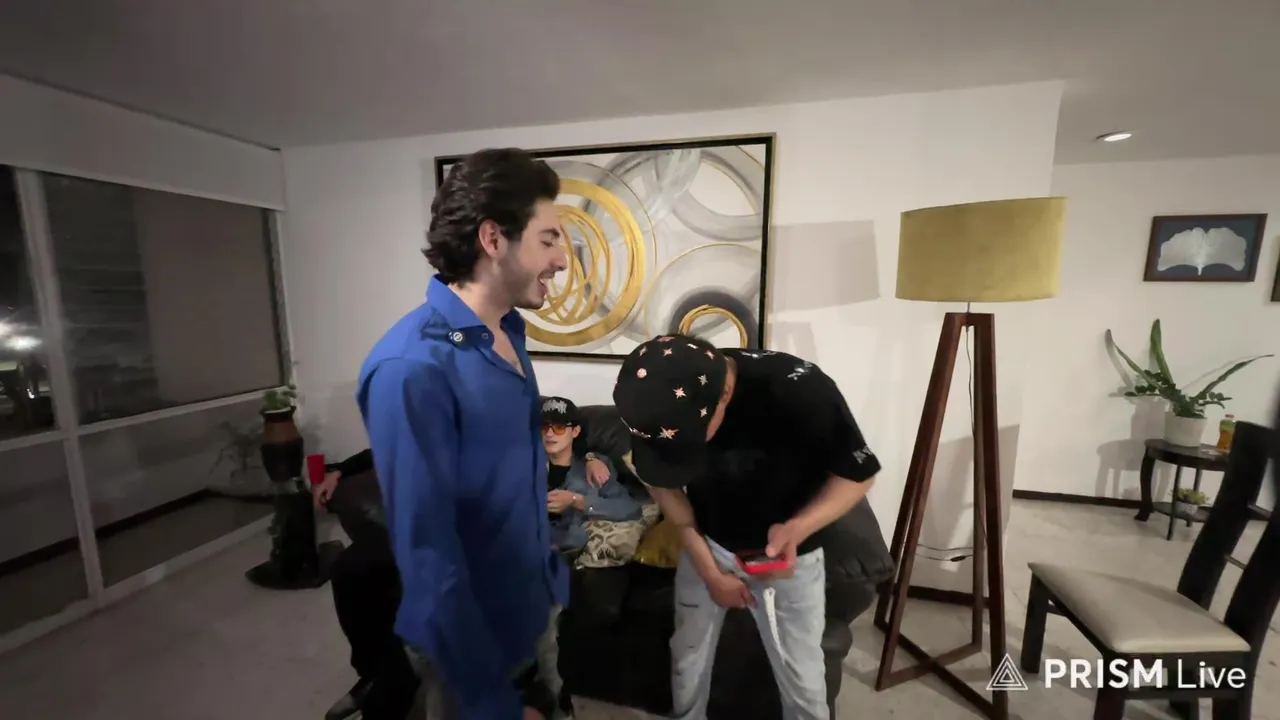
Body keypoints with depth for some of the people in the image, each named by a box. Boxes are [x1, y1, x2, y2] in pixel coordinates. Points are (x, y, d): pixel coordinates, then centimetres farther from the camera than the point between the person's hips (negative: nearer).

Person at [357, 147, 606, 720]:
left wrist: (550, 580, 12)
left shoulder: (509, 331, -3)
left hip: (536, 607, 7)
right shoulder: (413, 368, -28)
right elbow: (427, 552, -24)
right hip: (477, 635, -7)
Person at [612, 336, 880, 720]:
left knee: (802, 679, 13)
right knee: (687, 656, 20)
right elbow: (664, 485, -7)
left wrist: (797, 528, -35)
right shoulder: (663, 403, -25)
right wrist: (708, 569, -9)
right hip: (705, 546, 3)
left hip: (787, 557, -2)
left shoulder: (802, 391, -35)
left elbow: (858, 474, -18)